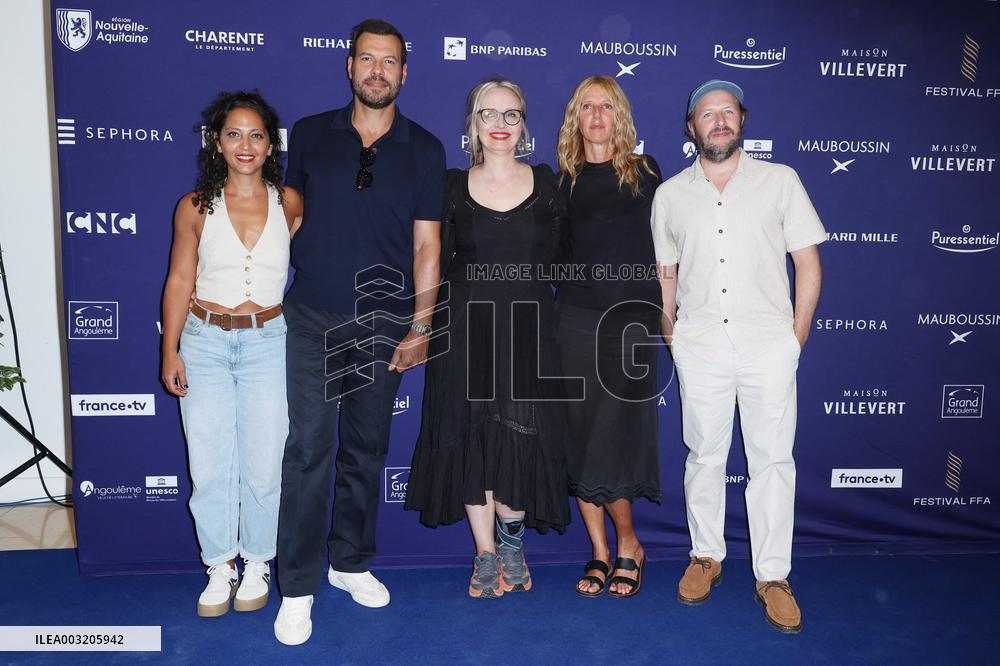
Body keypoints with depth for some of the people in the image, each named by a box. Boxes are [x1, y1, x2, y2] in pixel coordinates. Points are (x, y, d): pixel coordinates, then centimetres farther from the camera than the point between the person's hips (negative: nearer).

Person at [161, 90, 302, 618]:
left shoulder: (289, 204, 2)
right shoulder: (195, 207, 2)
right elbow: (179, 282, 4)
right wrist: (170, 352, 0)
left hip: (268, 343, 0)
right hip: (205, 342, 1)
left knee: (263, 465, 4)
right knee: (209, 465, 5)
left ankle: (257, 564, 24)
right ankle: (219, 568, 23)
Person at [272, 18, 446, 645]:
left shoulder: (424, 148, 4)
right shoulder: (310, 134, 5)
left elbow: (426, 243, 2)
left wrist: (420, 326, -3)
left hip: (385, 323, 1)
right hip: (314, 318, 0)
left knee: (367, 448, 10)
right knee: (308, 449, -3)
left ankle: (351, 562, 28)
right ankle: (298, 587, 10)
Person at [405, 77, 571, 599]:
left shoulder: (546, 183, 6)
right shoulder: (453, 187, 6)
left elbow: (560, 259, 8)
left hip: (529, 330, 0)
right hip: (467, 331, 0)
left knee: (525, 436, -3)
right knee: (471, 436, 4)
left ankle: (511, 534, 25)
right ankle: (486, 552, 20)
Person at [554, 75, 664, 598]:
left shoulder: (644, 171, 6)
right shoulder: (563, 180, 11)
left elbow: (663, 246, 7)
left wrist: (666, 315, 3)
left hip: (632, 319, -2)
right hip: (577, 319, 2)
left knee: (616, 434, -5)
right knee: (582, 435, 2)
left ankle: (627, 546, 16)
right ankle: (601, 550, 17)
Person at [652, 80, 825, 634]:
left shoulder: (780, 181, 4)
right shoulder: (670, 195, 8)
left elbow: (808, 263, 5)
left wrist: (797, 334, 1)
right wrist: (672, 337, 7)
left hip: (769, 344, -1)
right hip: (700, 348, 1)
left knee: (772, 460, 3)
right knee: (704, 456, 10)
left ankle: (772, 576, 17)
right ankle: (706, 556, 27)